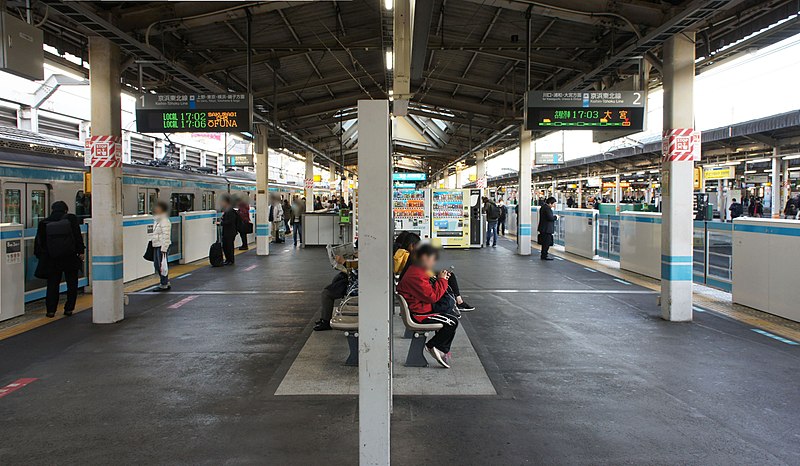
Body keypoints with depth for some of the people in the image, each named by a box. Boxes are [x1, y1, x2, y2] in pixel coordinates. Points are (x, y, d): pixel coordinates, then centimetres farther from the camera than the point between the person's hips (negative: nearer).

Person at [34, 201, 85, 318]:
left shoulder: (44, 223, 2)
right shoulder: (71, 219, -3)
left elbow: (39, 241, 6)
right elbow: (78, 236, -5)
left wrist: (39, 255, 17)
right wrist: (81, 251, 0)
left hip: (51, 260, 1)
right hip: (70, 258, -1)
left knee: (52, 284, 9)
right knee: (72, 284, 10)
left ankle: (51, 310, 6)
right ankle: (69, 309, 10)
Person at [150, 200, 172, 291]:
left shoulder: (164, 221, -16)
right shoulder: (156, 220, 15)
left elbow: (166, 236, -20)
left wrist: (163, 248, -22)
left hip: (163, 246, -10)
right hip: (156, 246, 10)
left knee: (162, 265, -4)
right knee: (156, 264, 13)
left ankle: (164, 285, 6)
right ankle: (165, 283, 23)